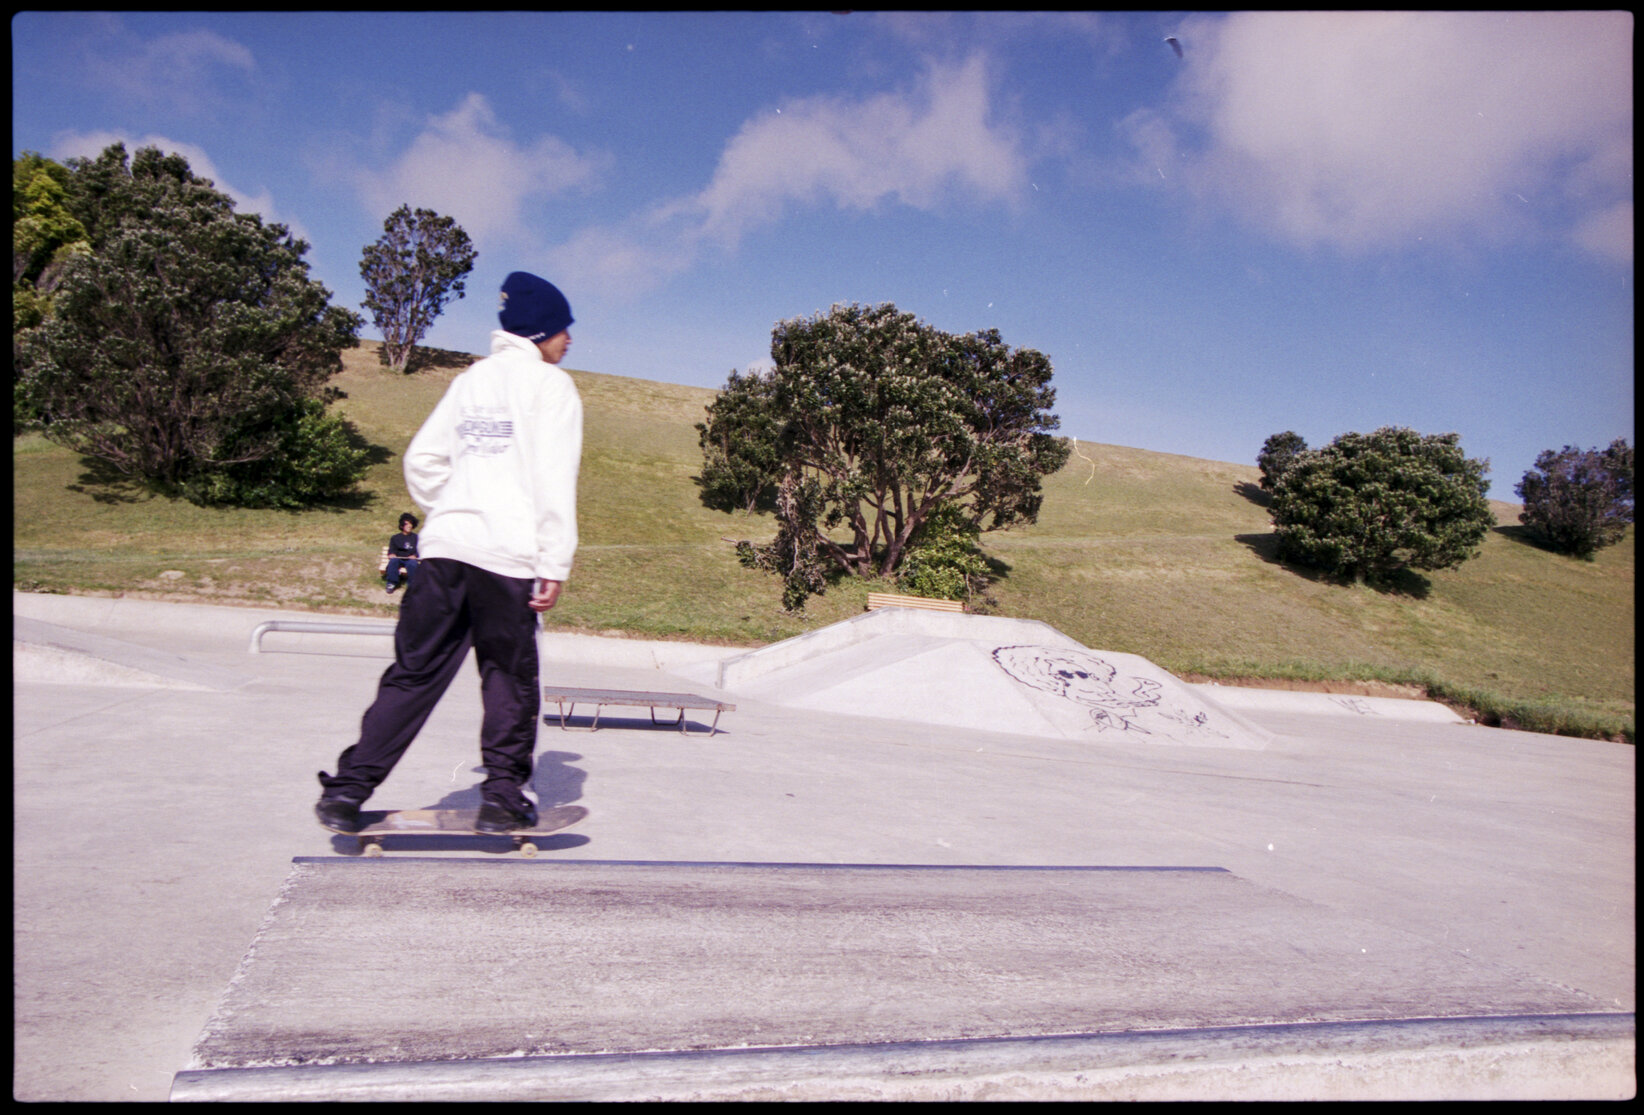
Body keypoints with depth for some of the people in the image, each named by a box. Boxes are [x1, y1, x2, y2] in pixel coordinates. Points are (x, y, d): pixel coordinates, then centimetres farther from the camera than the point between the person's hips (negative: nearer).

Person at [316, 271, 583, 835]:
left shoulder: (470, 380, 20)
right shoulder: (551, 384, 2)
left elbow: (422, 459, 17)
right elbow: (554, 480, -8)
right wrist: (555, 564, -10)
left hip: (445, 547, 5)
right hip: (509, 555, -5)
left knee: (413, 672, 10)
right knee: (510, 677, 8)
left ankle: (347, 789, 8)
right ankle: (503, 795, 11)